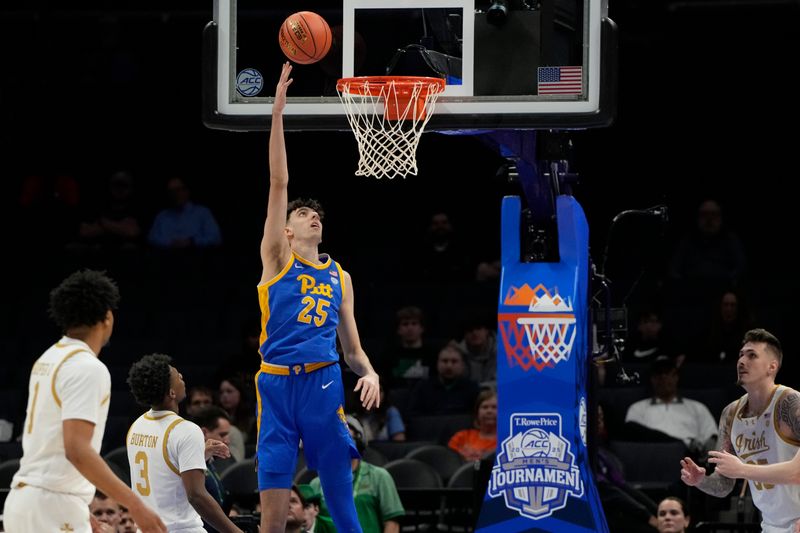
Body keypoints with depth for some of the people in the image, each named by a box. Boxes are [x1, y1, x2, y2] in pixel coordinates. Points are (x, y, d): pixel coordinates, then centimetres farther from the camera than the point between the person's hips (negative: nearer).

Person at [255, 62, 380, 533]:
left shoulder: (340, 278, 18)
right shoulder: (277, 258, 9)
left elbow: (352, 347, 21)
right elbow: (279, 183, 1)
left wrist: (369, 372, -3)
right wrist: (278, 110, -6)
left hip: (323, 386, 2)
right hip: (276, 387, -2)